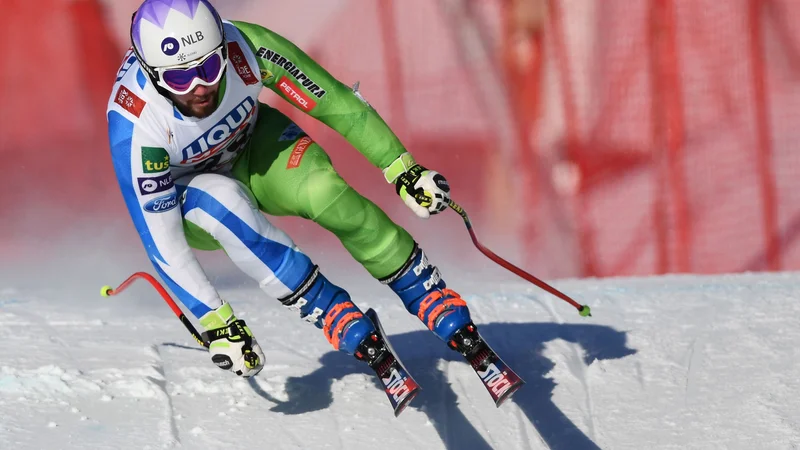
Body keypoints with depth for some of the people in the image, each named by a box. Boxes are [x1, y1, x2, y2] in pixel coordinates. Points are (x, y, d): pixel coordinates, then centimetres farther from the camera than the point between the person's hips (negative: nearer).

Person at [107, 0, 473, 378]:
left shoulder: (244, 47, -31)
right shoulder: (133, 123, -36)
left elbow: (334, 101, -18)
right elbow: (158, 237, -29)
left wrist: (403, 169, -12)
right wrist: (215, 322, -28)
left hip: (252, 147, 2)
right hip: (185, 199, -2)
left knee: (325, 192, -27)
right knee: (222, 200, -36)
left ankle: (435, 301, -12)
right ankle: (330, 312, -24)